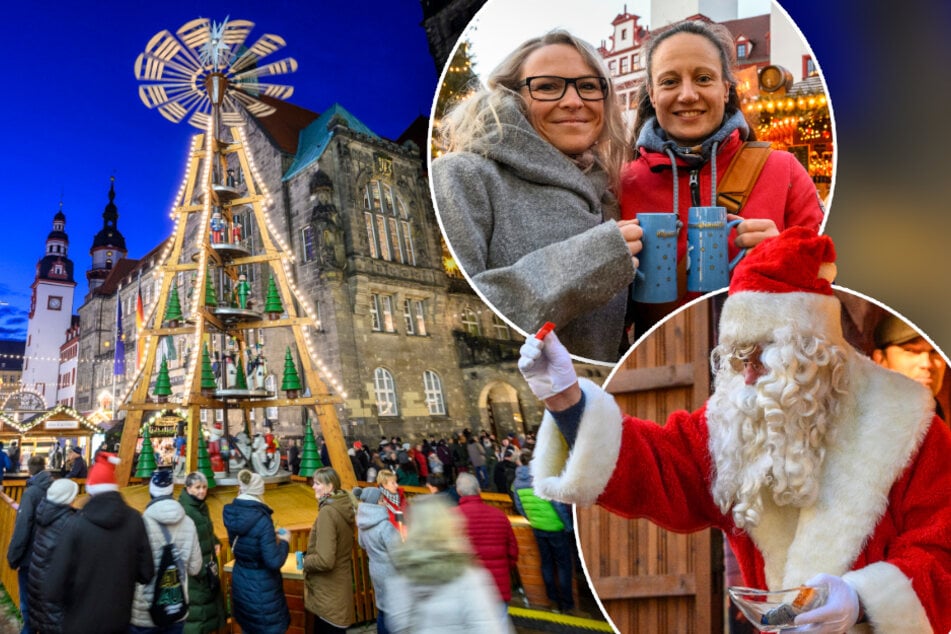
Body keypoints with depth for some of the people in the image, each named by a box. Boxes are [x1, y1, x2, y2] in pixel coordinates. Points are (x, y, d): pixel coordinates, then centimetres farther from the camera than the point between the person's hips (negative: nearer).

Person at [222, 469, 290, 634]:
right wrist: (284, 542, -7)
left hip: (240, 582, 7)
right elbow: (273, 562, -23)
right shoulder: (261, 520, -24)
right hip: (262, 588, -7)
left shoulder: (232, 513, -4)